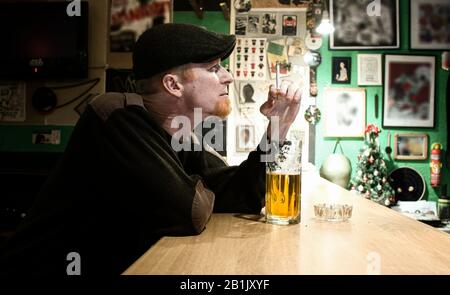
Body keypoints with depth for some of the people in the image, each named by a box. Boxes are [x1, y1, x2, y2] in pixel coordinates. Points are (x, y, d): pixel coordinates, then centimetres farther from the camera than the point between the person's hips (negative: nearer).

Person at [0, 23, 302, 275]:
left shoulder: (182, 136, 0)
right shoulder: (117, 117, -24)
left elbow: (241, 197, 2)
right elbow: (190, 214, -29)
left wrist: (278, 128, -5)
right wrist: (201, 186, -7)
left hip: (124, 266, 7)